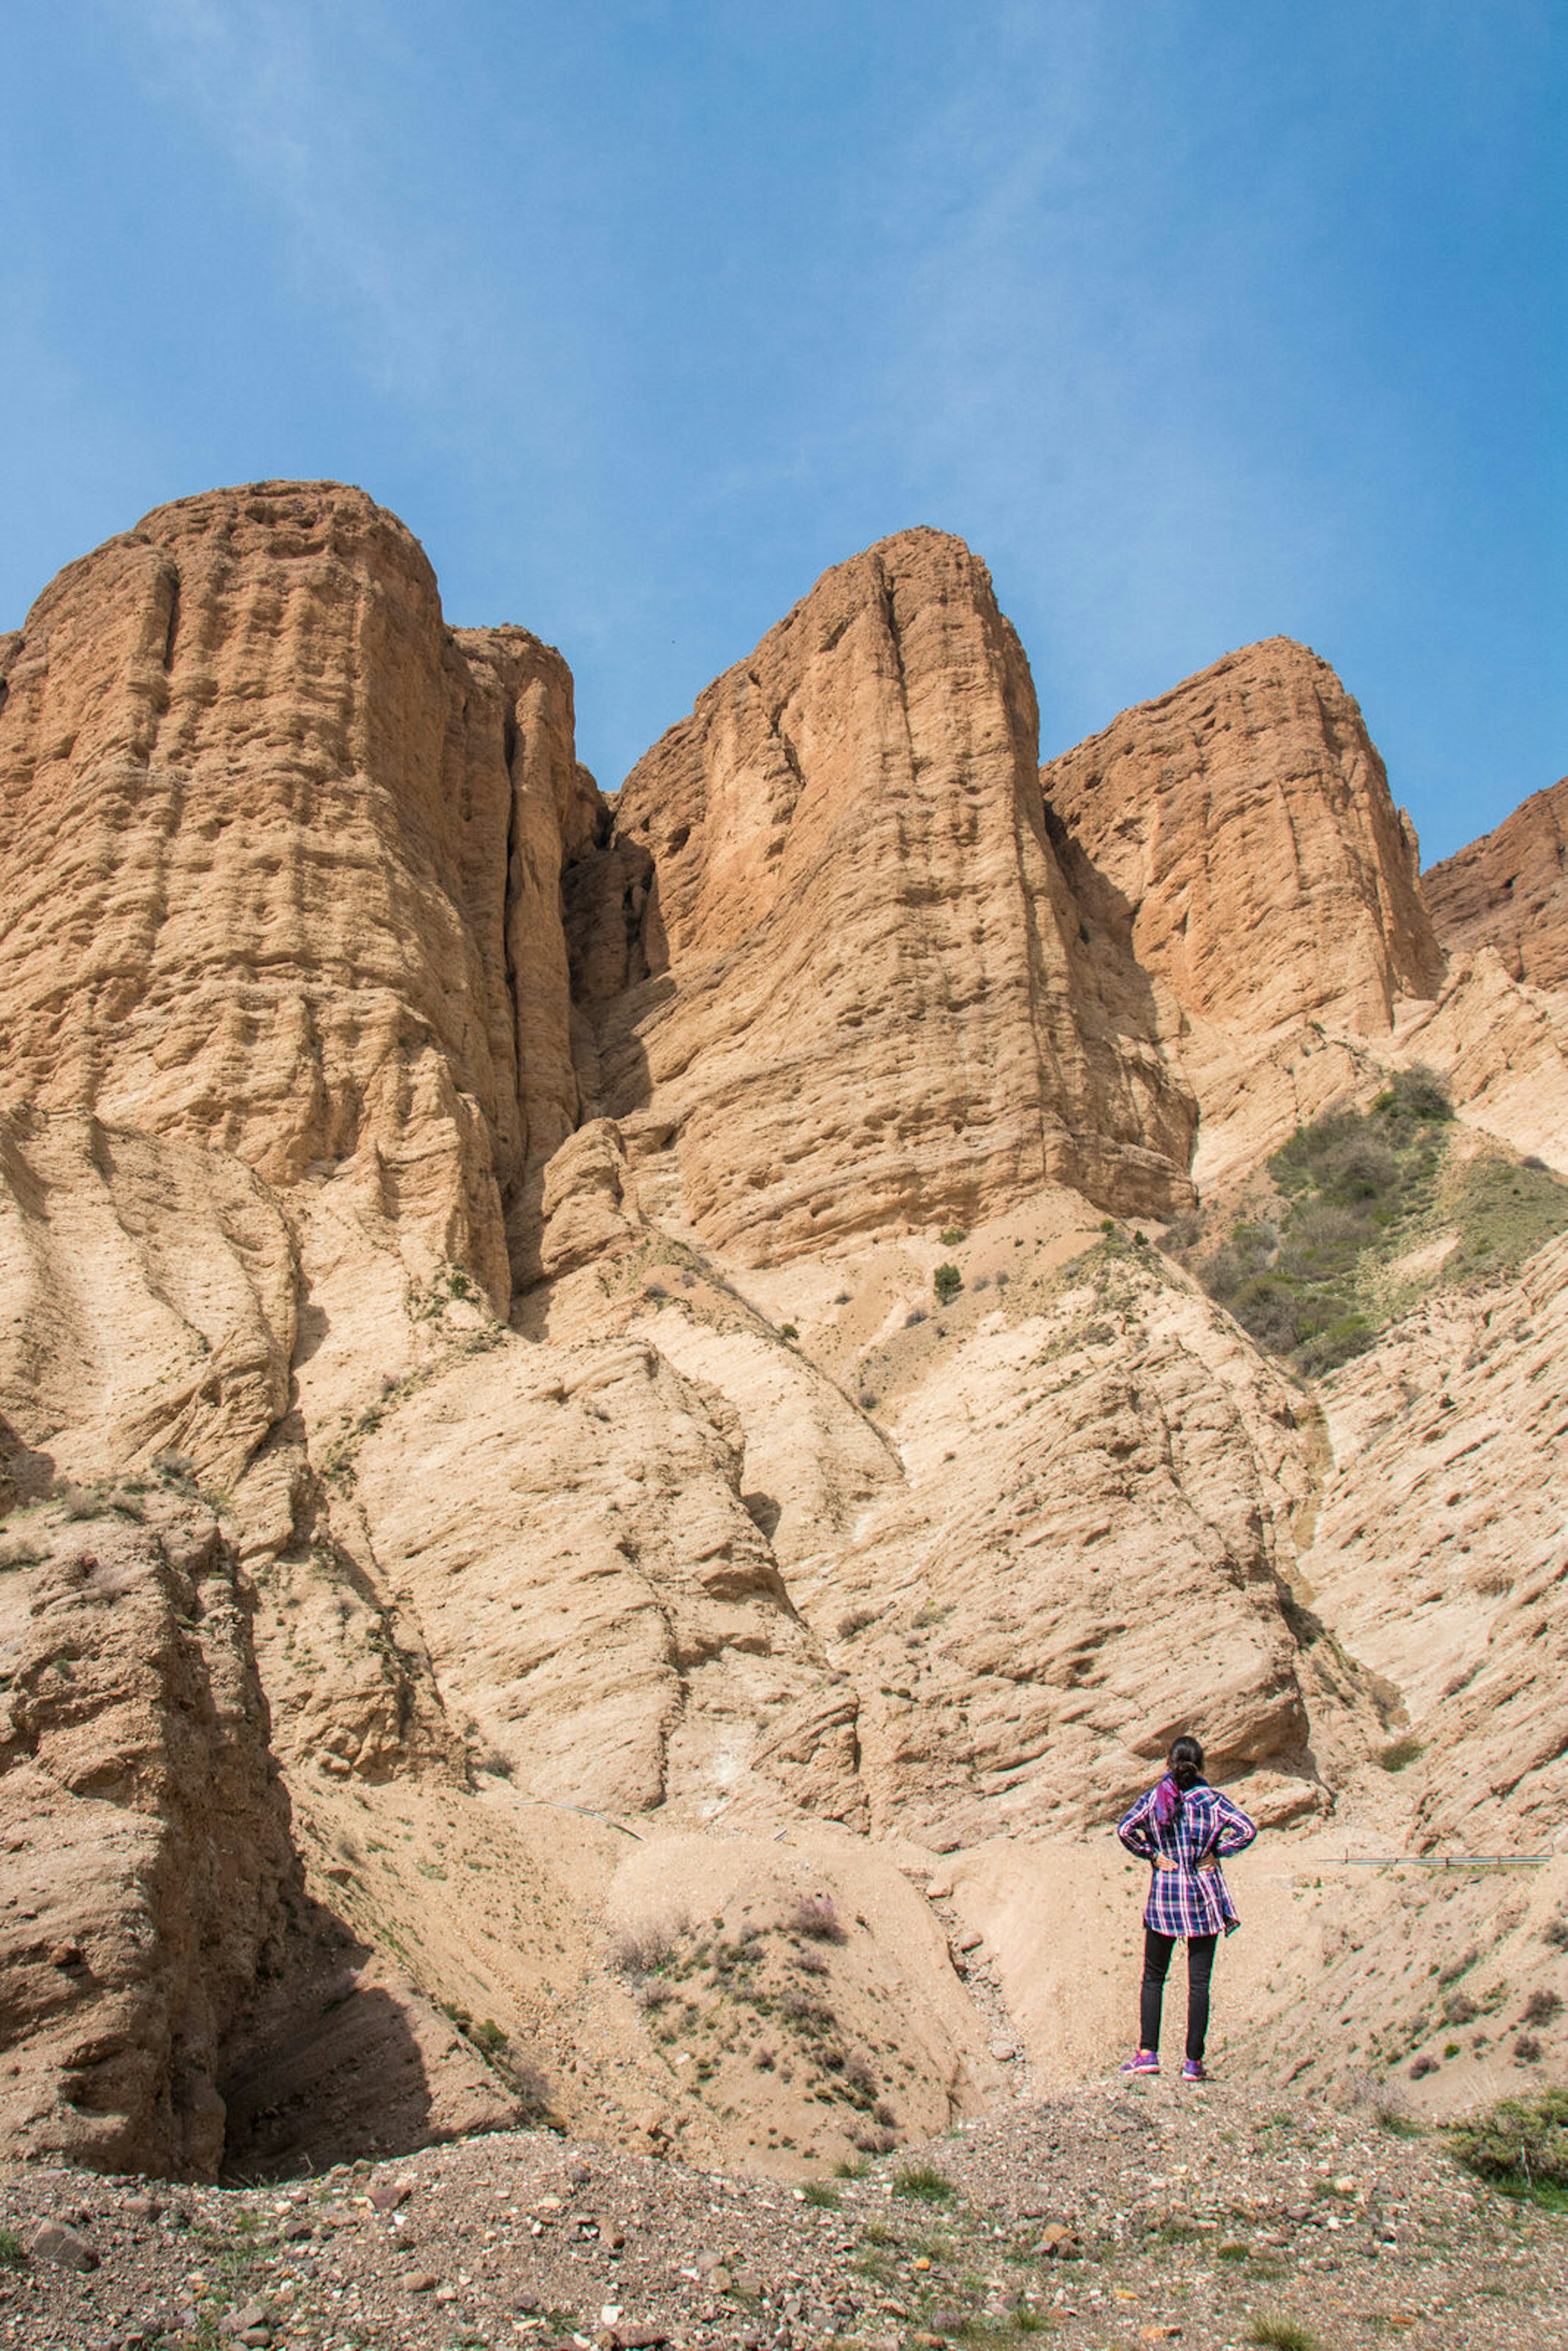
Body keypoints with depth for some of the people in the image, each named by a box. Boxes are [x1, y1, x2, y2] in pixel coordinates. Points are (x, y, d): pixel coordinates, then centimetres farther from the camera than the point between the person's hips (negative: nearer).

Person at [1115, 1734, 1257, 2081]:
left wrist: (1151, 1855, -4)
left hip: (1164, 1896, 0)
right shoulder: (1212, 1799, -3)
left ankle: (1148, 2053, 4)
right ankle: (1194, 2062, 5)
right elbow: (1247, 1830, -13)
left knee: (1153, 1978, 11)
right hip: (1204, 1897, 0)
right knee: (1199, 1982, 5)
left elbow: (1125, 1828, -14)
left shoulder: (1154, 1798, -2)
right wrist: (1218, 1852, -4)